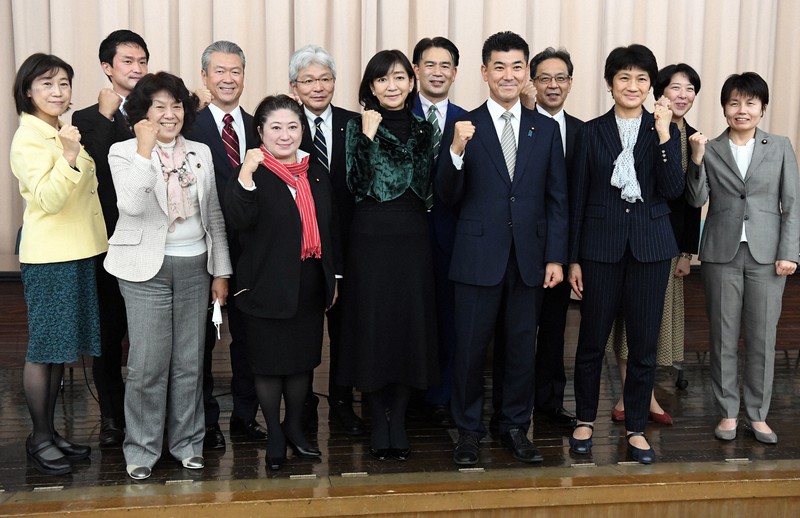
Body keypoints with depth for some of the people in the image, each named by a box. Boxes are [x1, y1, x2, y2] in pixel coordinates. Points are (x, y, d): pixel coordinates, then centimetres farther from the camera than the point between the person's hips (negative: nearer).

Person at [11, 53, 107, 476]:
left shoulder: (63, 133, 14)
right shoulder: (29, 139, -12)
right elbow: (48, 199, -24)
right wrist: (70, 157, -33)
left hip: (77, 251, 8)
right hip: (49, 257, -8)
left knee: (60, 349, 13)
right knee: (43, 349, 0)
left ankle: (51, 432, 23)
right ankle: (39, 440, 11)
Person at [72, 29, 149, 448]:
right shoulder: (88, 119, 3)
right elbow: (88, 173, -16)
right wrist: (105, 117, -14)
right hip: (110, 244, -1)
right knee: (108, 334, 10)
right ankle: (112, 416, 24)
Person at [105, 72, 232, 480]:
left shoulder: (200, 153, 8)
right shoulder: (124, 152, -3)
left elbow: (214, 216, 10)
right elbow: (132, 204, -21)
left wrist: (221, 271, 7)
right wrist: (145, 149, -19)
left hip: (194, 267, 4)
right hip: (147, 268, -3)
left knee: (190, 361, 9)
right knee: (148, 362, -2)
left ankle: (187, 441, 23)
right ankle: (141, 448, 14)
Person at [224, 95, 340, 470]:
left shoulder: (316, 173, 8)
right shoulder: (252, 174, -9)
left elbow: (330, 228, 15)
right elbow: (238, 220, -26)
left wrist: (334, 276, 16)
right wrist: (246, 176, -38)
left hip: (311, 286, 5)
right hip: (267, 286, -5)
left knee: (302, 360, 15)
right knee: (269, 362, 7)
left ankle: (295, 427, 33)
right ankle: (274, 433, 24)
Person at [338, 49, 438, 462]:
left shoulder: (424, 129, 9)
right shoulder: (358, 126, 1)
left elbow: (428, 187, 4)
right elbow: (356, 184, -11)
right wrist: (367, 136, -16)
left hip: (413, 238, 3)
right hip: (370, 238, -2)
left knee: (411, 323, 5)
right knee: (371, 324, 1)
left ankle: (398, 421, 18)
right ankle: (378, 422, 16)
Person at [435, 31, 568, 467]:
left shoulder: (546, 130, 7)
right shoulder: (463, 128, -1)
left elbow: (557, 199, 7)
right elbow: (448, 198, -5)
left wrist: (556, 258, 0)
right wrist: (457, 151, -21)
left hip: (530, 258, 3)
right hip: (479, 257, -2)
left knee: (523, 346, 11)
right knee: (470, 347, 5)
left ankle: (516, 427, 26)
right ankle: (468, 431, 21)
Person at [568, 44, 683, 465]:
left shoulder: (665, 130, 5)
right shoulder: (591, 132, 3)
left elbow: (673, 190, -7)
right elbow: (577, 197, 3)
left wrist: (664, 135, -17)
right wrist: (573, 258, 0)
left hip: (650, 247, 1)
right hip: (601, 245, -1)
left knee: (644, 344, 5)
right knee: (592, 339, 6)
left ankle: (636, 428, 19)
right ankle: (585, 419, 25)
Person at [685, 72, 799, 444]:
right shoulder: (710, 150, 4)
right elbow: (697, 200, -4)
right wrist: (697, 159, -17)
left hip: (767, 256, 0)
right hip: (722, 255, 0)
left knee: (762, 338, 5)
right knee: (723, 337, 6)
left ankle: (757, 414, 18)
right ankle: (728, 412, 18)